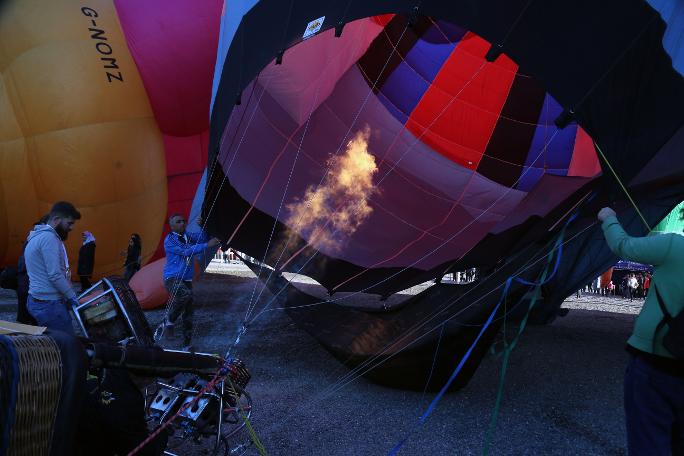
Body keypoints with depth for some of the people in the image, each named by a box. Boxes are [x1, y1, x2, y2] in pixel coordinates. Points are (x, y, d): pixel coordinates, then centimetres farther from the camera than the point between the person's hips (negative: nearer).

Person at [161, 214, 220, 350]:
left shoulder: (188, 236, 11)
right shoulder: (169, 240, -10)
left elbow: (202, 238, 1)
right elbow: (186, 251, -22)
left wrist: (202, 226, -16)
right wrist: (207, 245, -28)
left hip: (186, 280, 7)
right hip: (172, 278, -7)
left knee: (188, 313, 6)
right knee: (186, 294, -37)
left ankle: (187, 345, 17)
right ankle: (169, 320, -14)